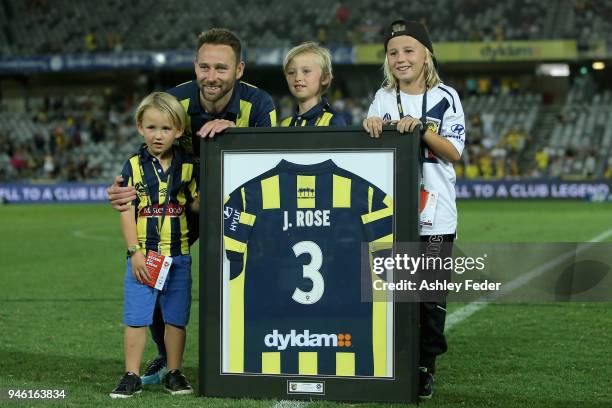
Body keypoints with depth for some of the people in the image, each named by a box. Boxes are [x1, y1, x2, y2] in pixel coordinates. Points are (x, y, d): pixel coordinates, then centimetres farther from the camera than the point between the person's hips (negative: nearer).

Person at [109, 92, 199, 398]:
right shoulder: (134, 167, -2)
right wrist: (135, 251, -10)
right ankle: (131, 376, 7)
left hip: (178, 255, 1)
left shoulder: (188, 166, 3)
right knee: (136, 318, 0)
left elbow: (197, 204, 6)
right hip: (142, 255, -1)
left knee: (176, 318, 8)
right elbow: (126, 212, -4)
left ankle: (174, 373, 20)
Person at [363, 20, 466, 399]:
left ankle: (426, 367, 11)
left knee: (430, 294, 0)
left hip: (434, 215, -2)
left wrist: (421, 128, -18)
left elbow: (454, 153, -4)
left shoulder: (445, 97, 2)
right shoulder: (383, 98, 9)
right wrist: (371, 127, -17)